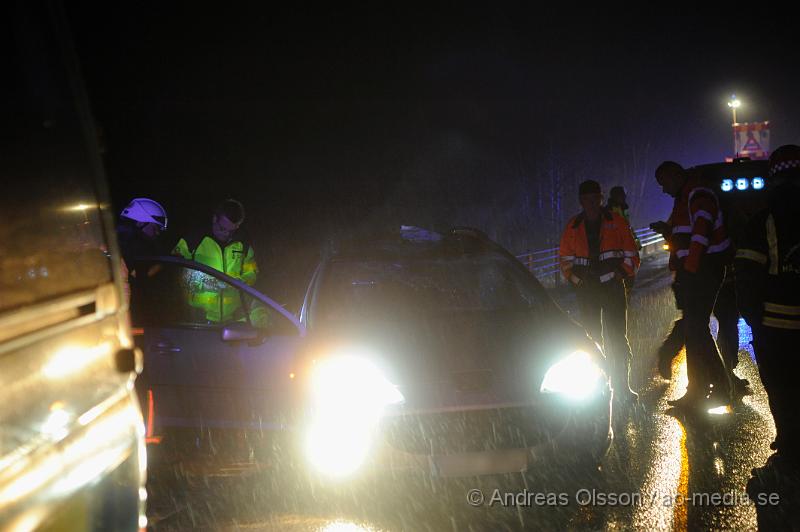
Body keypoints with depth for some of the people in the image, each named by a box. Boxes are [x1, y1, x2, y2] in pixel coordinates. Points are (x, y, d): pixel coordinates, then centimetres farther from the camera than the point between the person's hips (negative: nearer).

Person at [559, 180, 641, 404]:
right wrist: (575, 278, 3)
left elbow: (631, 253, 7)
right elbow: (565, 258, 17)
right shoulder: (573, 226, 10)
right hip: (586, 289, 2)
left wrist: (622, 273, -7)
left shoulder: (615, 222, 4)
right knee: (592, 338, 3)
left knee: (617, 337, -6)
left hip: (612, 286, -2)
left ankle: (622, 385, -3)